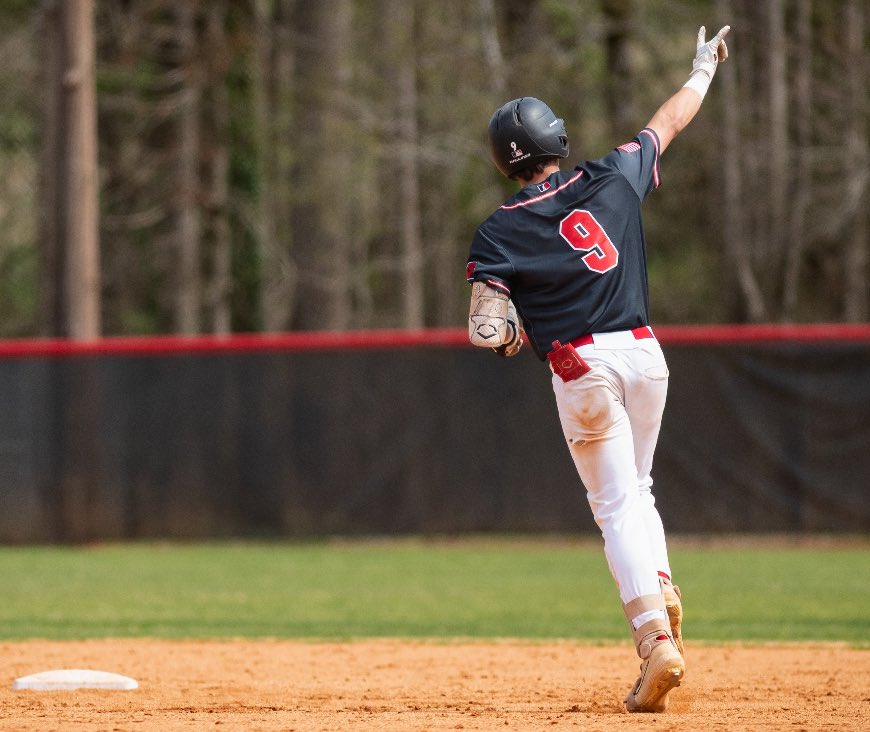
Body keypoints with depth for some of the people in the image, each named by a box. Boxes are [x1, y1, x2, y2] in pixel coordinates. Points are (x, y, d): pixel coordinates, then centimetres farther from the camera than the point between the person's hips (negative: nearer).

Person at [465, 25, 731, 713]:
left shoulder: (499, 233, -3)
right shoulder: (614, 178, 4)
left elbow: (487, 331, -10)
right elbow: (666, 124, 22)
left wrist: (510, 332, 14)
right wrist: (705, 70, 39)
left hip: (581, 367, -3)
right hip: (644, 352, 3)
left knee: (617, 504, -2)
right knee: (636, 488, 24)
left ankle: (656, 638, -16)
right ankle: (660, 586, 1)